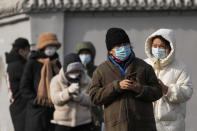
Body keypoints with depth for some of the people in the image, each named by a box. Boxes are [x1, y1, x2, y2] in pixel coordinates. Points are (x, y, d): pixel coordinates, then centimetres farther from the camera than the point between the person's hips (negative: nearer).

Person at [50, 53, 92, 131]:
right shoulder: (56, 80, -2)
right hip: (62, 122, -1)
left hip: (83, 123, 2)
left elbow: (91, 101, -6)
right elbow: (55, 99, -16)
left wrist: (79, 96, -26)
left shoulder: (87, 81, 3)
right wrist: (68, 91, -34)